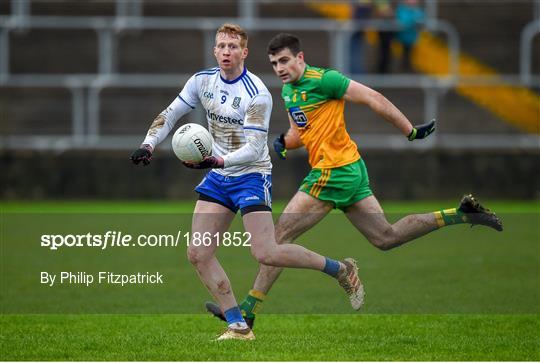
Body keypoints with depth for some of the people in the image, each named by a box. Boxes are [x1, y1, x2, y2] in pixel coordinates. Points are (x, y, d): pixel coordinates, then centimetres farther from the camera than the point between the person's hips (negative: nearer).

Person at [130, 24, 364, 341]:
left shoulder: (257, 95, -19)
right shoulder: (202, 81, 1)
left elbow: (253, 149, -24)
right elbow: (170, 114, 10)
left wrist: (219, 161, -40)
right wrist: (149, 145, -6)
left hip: (251, 175, -7)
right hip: (218, 177, 7)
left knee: (266, 253, -17)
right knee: (198, 253, -4)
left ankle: (342, 270, 2)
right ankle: (238, 326, 2)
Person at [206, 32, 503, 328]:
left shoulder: (322, 79, -14)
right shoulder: (288, 90, 14)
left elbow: (373, 99, -13)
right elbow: (299, 131, 24)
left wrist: (411, 131, -11)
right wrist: (284, 142, 0)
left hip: (334, 171, -10)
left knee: (282, 234, -8)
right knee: (386, 237, 13)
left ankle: (248, 310, -6)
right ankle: (460, 215, 16)